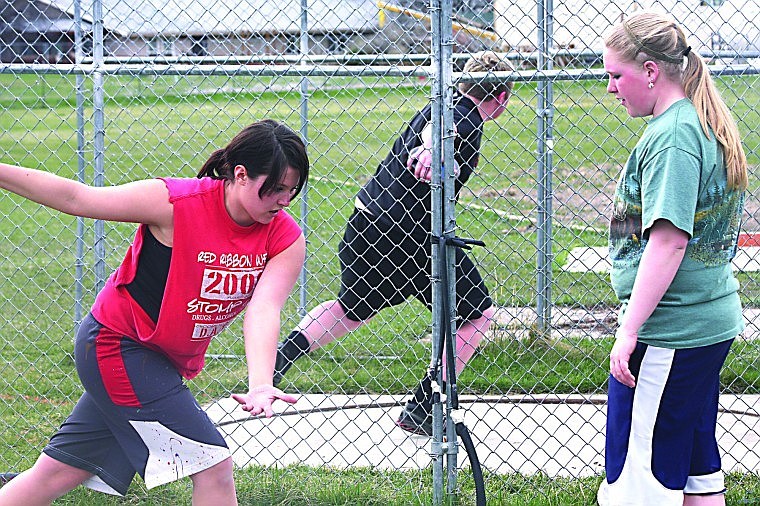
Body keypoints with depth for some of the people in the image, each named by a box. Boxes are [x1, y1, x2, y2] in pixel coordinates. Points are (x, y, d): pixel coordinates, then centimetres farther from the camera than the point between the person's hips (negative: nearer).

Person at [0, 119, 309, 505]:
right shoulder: (176, 202, -22)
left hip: (163, 364, 6)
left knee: (59, 473, 13)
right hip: (117, 345, -6)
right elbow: (76, 199, -13)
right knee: (213, 465, -13)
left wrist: (260, 384, -41)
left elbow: (263, 310, -24)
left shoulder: (286, 239, -10)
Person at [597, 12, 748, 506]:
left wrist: (630, 330, -26)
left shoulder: (671, 136, -18)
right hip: (712, 325, 10)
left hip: (668, 332, -10)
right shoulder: (709, 124, 13)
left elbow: (669, 241, -25)